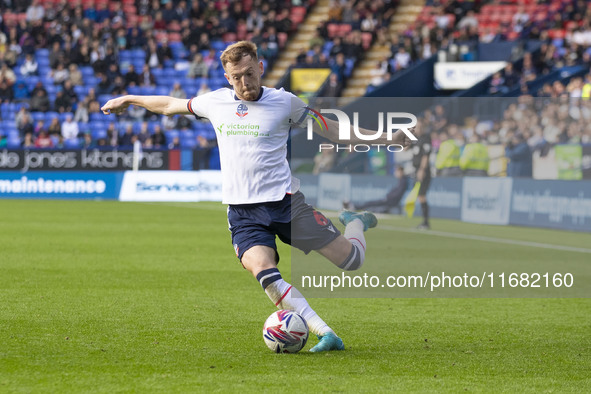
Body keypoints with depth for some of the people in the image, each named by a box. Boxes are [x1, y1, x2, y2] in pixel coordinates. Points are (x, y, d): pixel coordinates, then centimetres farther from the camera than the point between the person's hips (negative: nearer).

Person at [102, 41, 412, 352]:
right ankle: (326, 335, -27)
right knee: (264, 272, -29)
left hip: (285, 201, -1)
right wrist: (128, 100, 35)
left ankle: (356, 222, 31)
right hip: (243, 212, 1)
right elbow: (171, 105, 26)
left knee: (352, 260, -6)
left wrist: (385, 139, 4)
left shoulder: (283, 102, 1)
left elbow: (331, 129, 10)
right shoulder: (215, 102, 7)